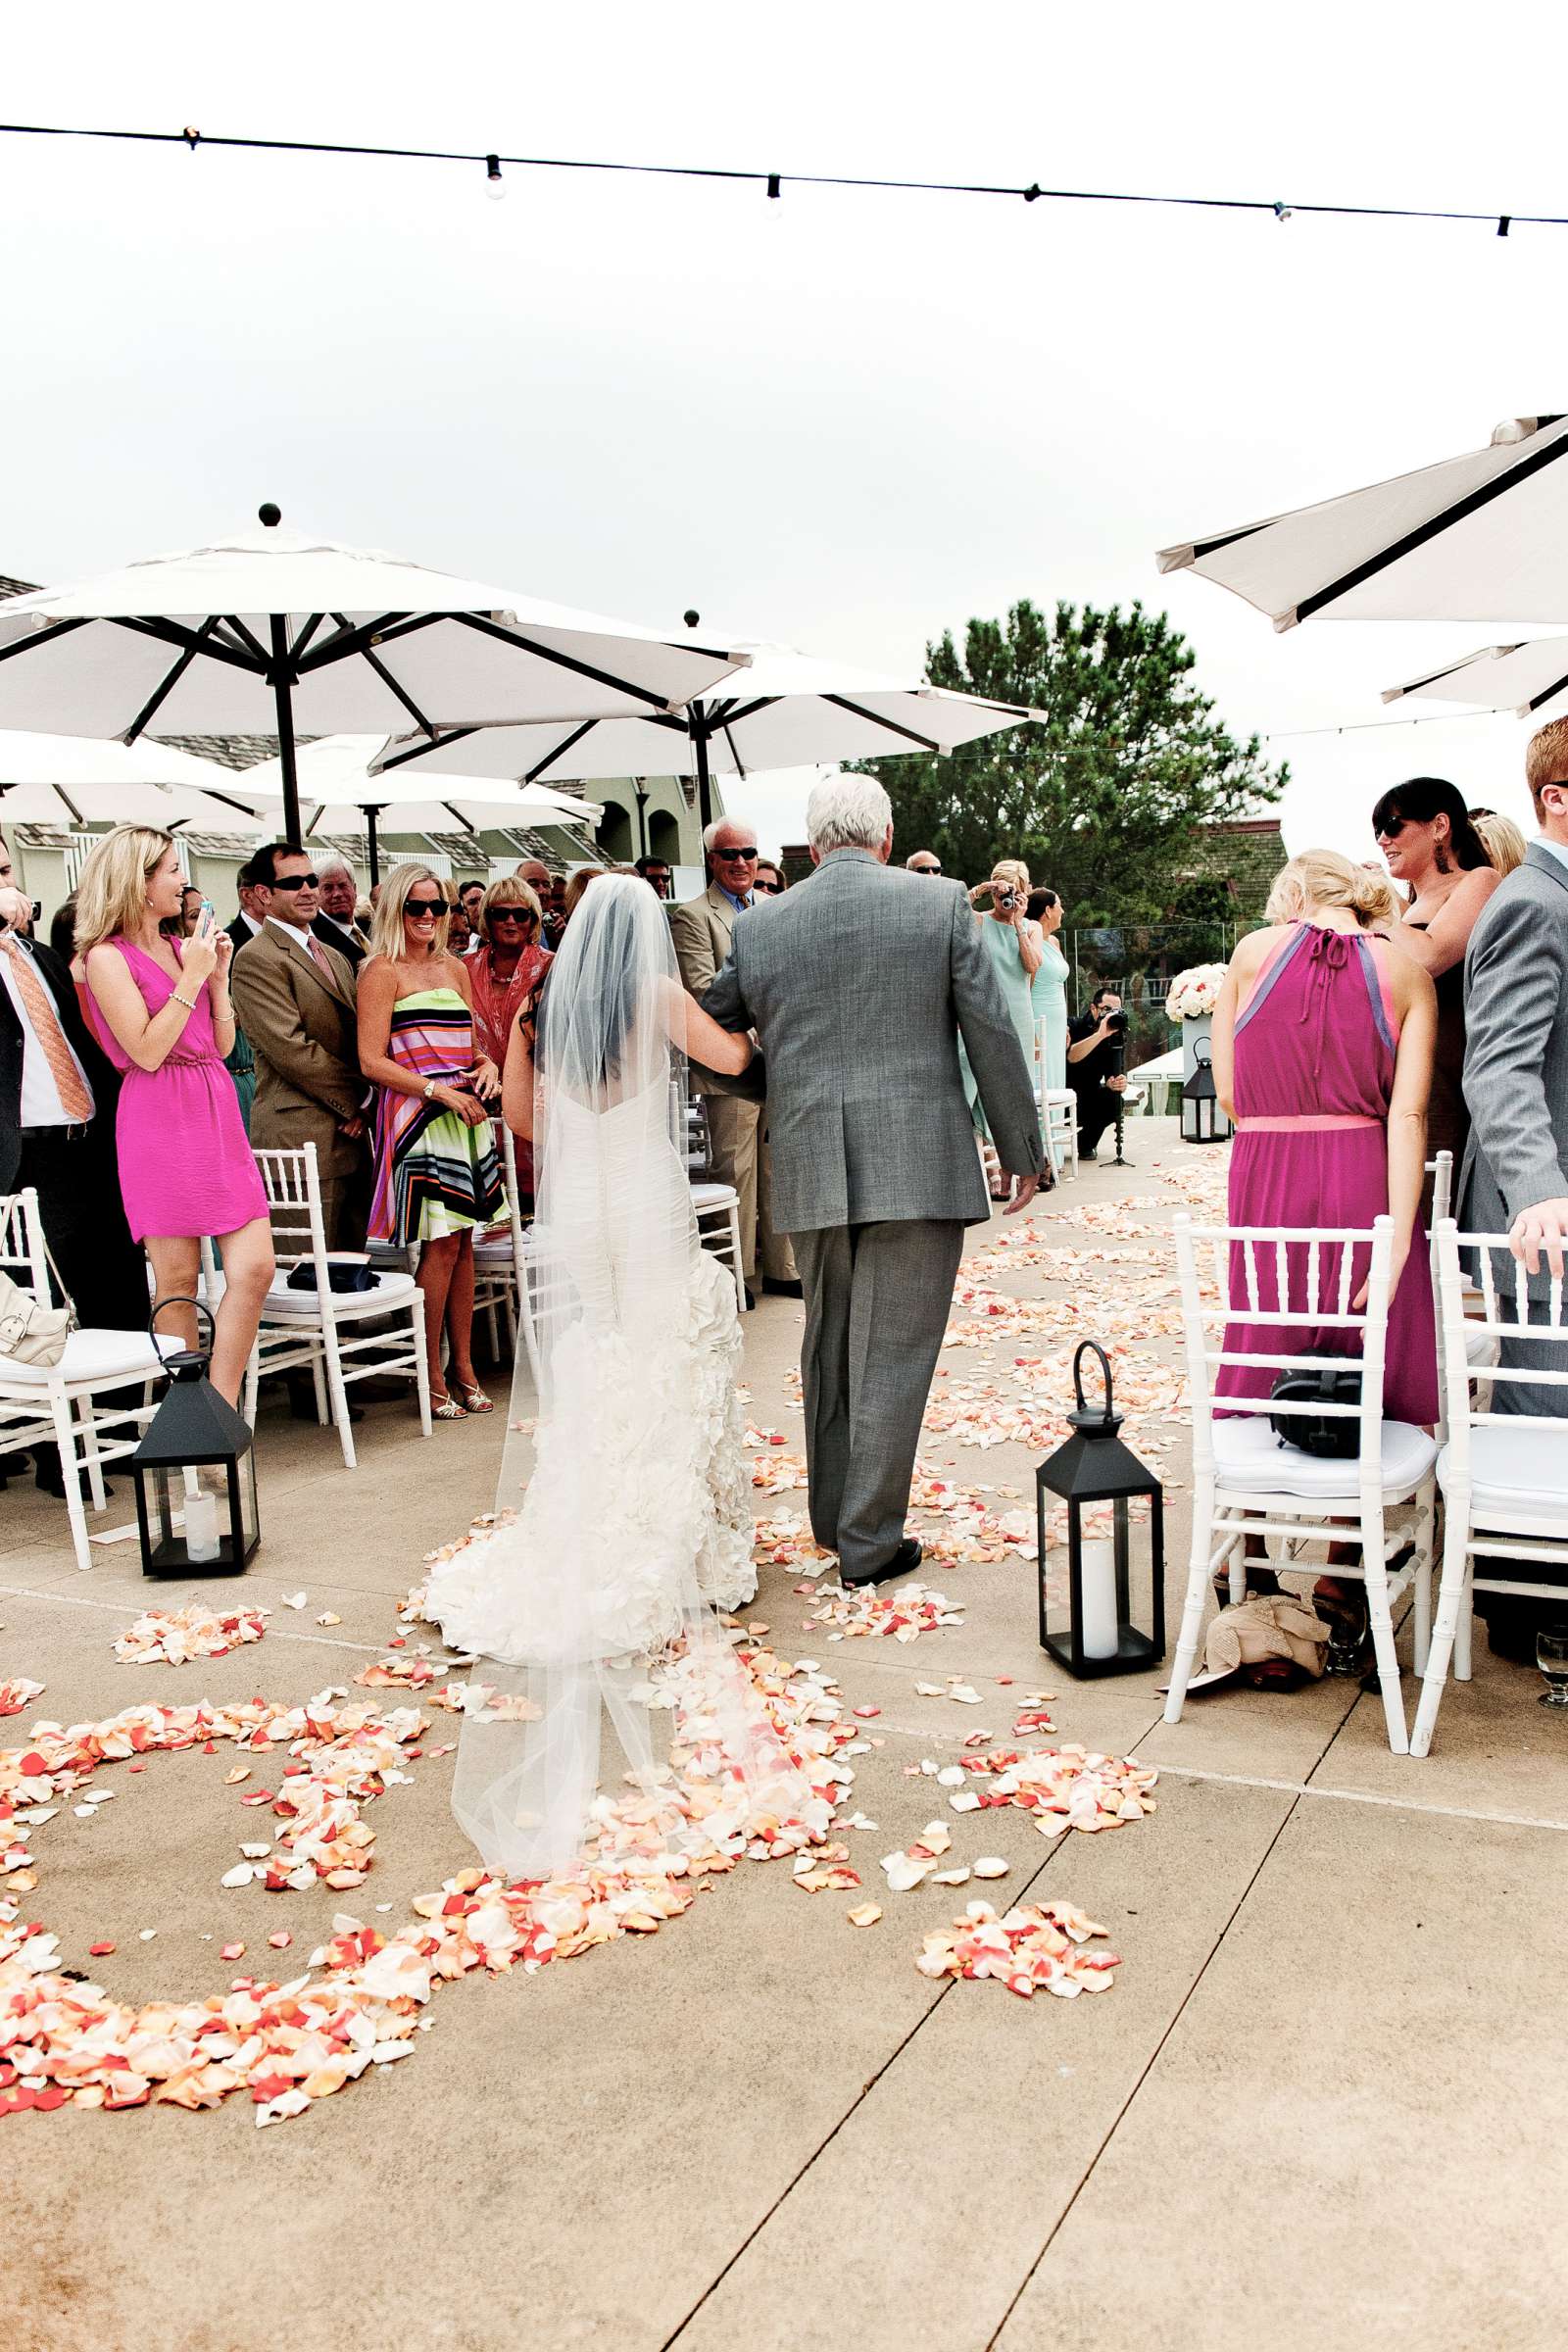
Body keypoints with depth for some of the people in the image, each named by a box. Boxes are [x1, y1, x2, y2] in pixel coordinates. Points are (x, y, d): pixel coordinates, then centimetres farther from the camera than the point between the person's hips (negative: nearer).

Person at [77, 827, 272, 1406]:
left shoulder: (180, 947, 16)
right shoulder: (107, 956, -3)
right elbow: (147, 1050, -13)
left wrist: (218, 974, 5)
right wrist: (192, 977, -10)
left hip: (217, 1114, 6)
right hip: (160, 1119, -6)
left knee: (255, 1267, -4)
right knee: (178, 1280, -1)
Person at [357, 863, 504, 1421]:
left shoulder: (456, 968, 16)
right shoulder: (382, 971, -4)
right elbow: (372, 1062, -10)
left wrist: (487, 1066, 0)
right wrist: (439, 1091, -17)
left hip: (466, 1114, 6)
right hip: (417, 1117, -6)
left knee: (463, 1240, 7)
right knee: (441, 1244, -7)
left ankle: (463, 1367, 14)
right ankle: (430, 1378, 3)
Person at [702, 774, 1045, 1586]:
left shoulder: (758, 925, 5)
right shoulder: (942, 905, -1)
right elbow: (993, 1037, -1)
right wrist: (1023, 1152, 8)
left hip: (812, 1172, 3)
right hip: (920, 1166, -3)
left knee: (829, 1346, 18)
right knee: (893, 1353, 3)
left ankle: (832, 1515, 30)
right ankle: (869, 1542, 9)